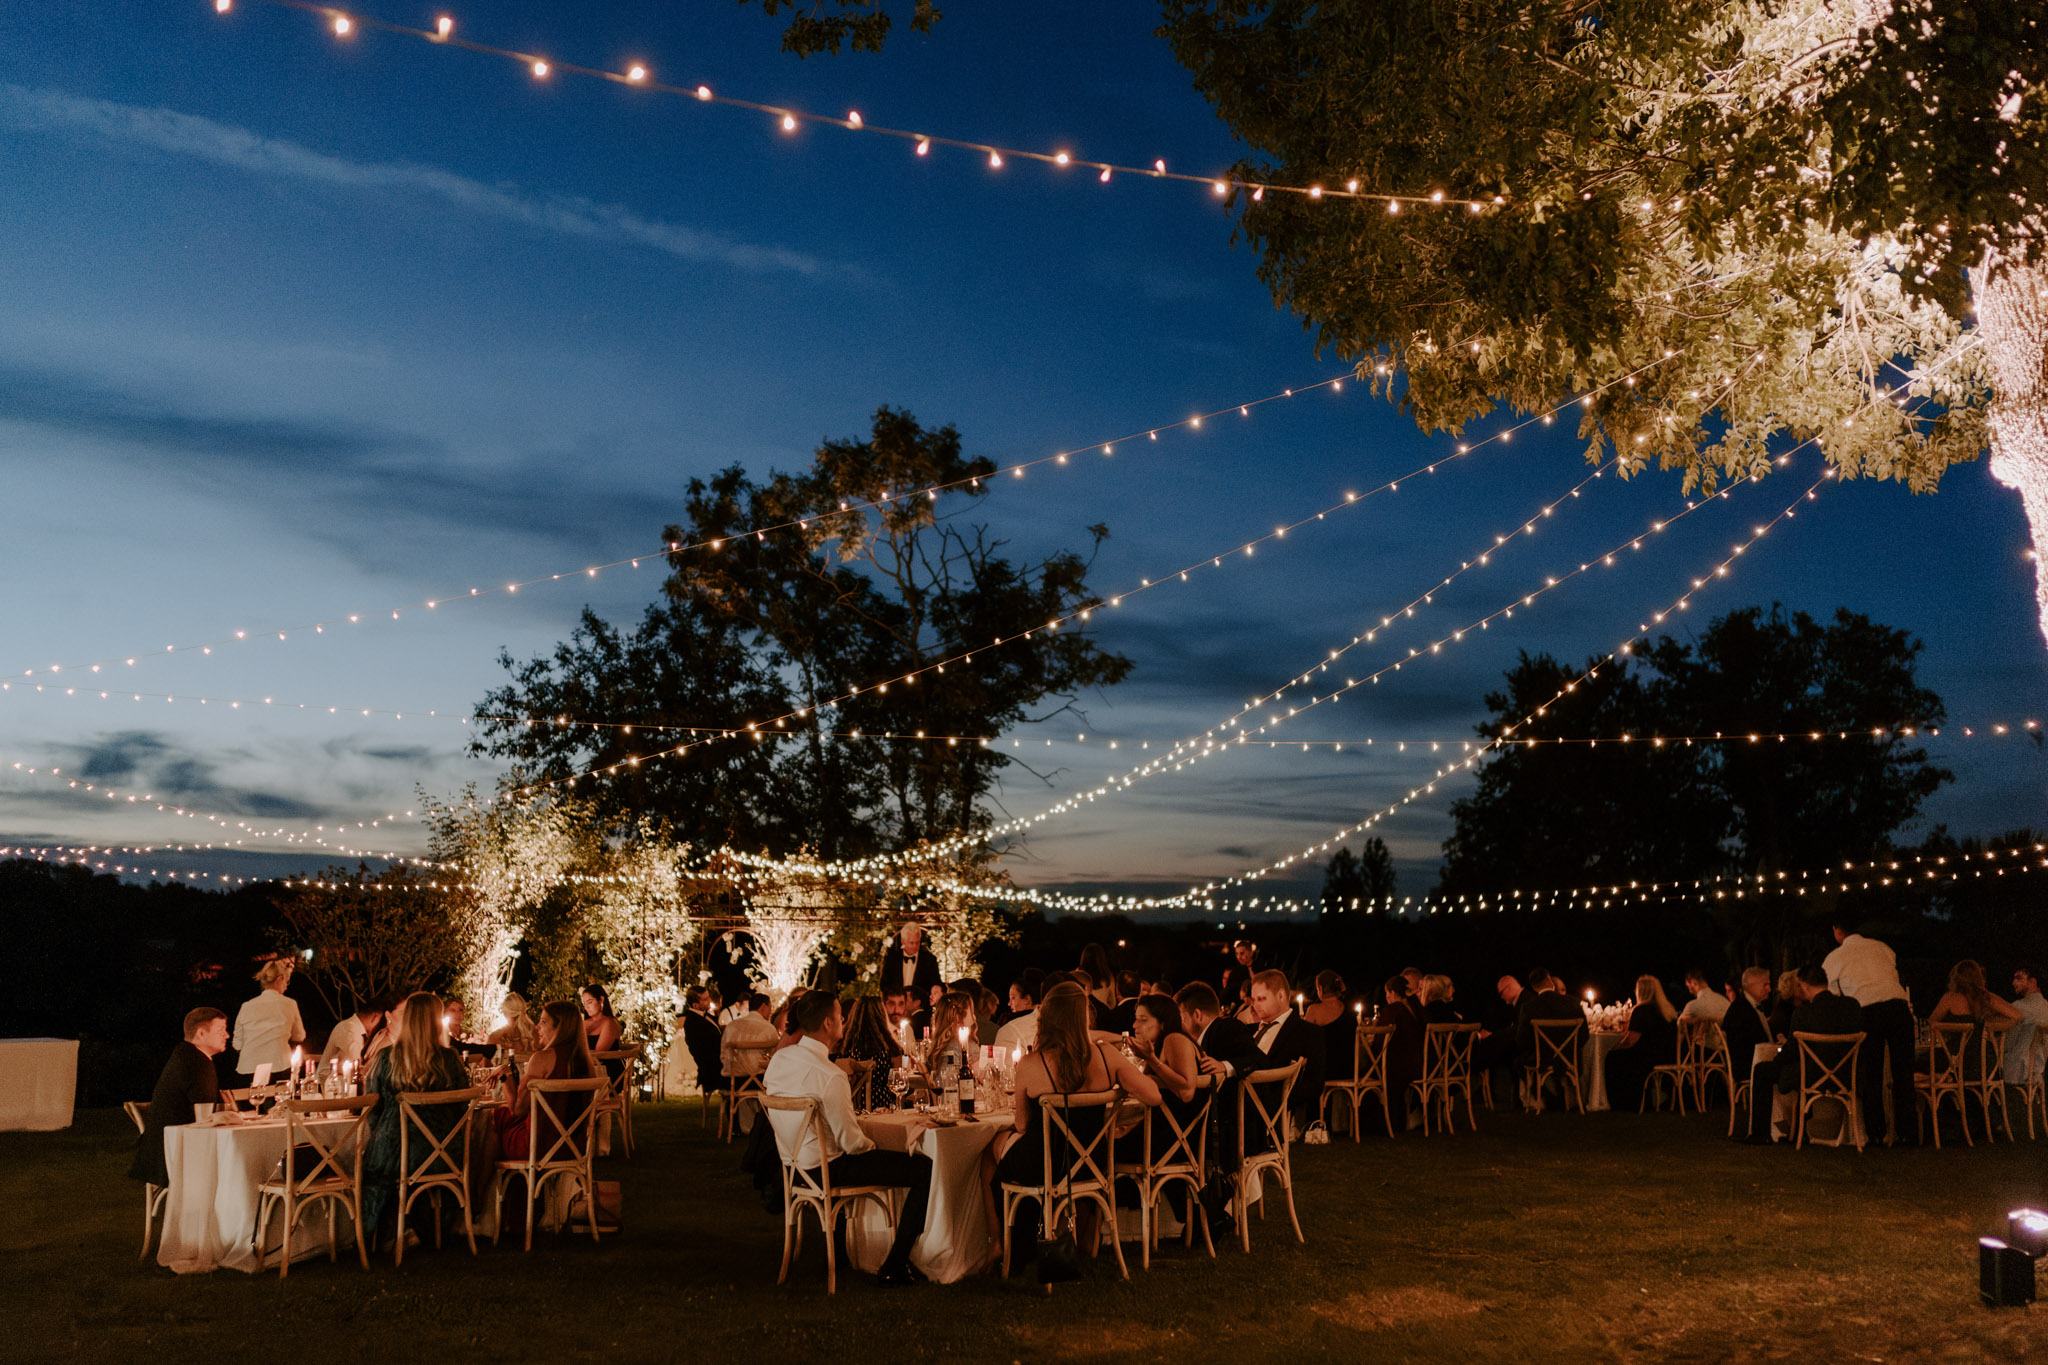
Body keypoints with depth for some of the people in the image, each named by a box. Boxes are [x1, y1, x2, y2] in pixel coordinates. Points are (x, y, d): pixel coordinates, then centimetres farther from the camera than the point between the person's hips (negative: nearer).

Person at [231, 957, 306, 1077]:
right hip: (278, 1068, -2)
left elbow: (237, 1045, 10)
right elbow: (299, 1037, 15)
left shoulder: (246, 1007, 5)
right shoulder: (289, 1004, 0)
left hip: (247, 1070, 2)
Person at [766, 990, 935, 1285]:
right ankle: (895, 1266, -1)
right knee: (926, 1169, -7)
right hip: (827, 1168, -9)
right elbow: (851, 1142, -24)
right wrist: (870, 1143, -1)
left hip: (792, 1160, 9)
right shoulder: (830, 1075, -27)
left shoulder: (779, 1059, -2)